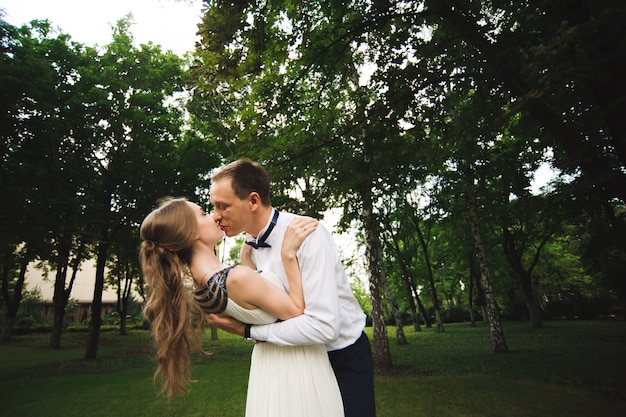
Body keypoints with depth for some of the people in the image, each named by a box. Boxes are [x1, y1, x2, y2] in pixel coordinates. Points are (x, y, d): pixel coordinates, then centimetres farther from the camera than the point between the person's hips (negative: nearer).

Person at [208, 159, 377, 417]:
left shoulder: (307, 234, -30)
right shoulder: (250, 246, -6)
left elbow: (324, 325, -36)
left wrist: (248, 331, -27)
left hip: (344, 357, -6)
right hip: (301, 356, 6)